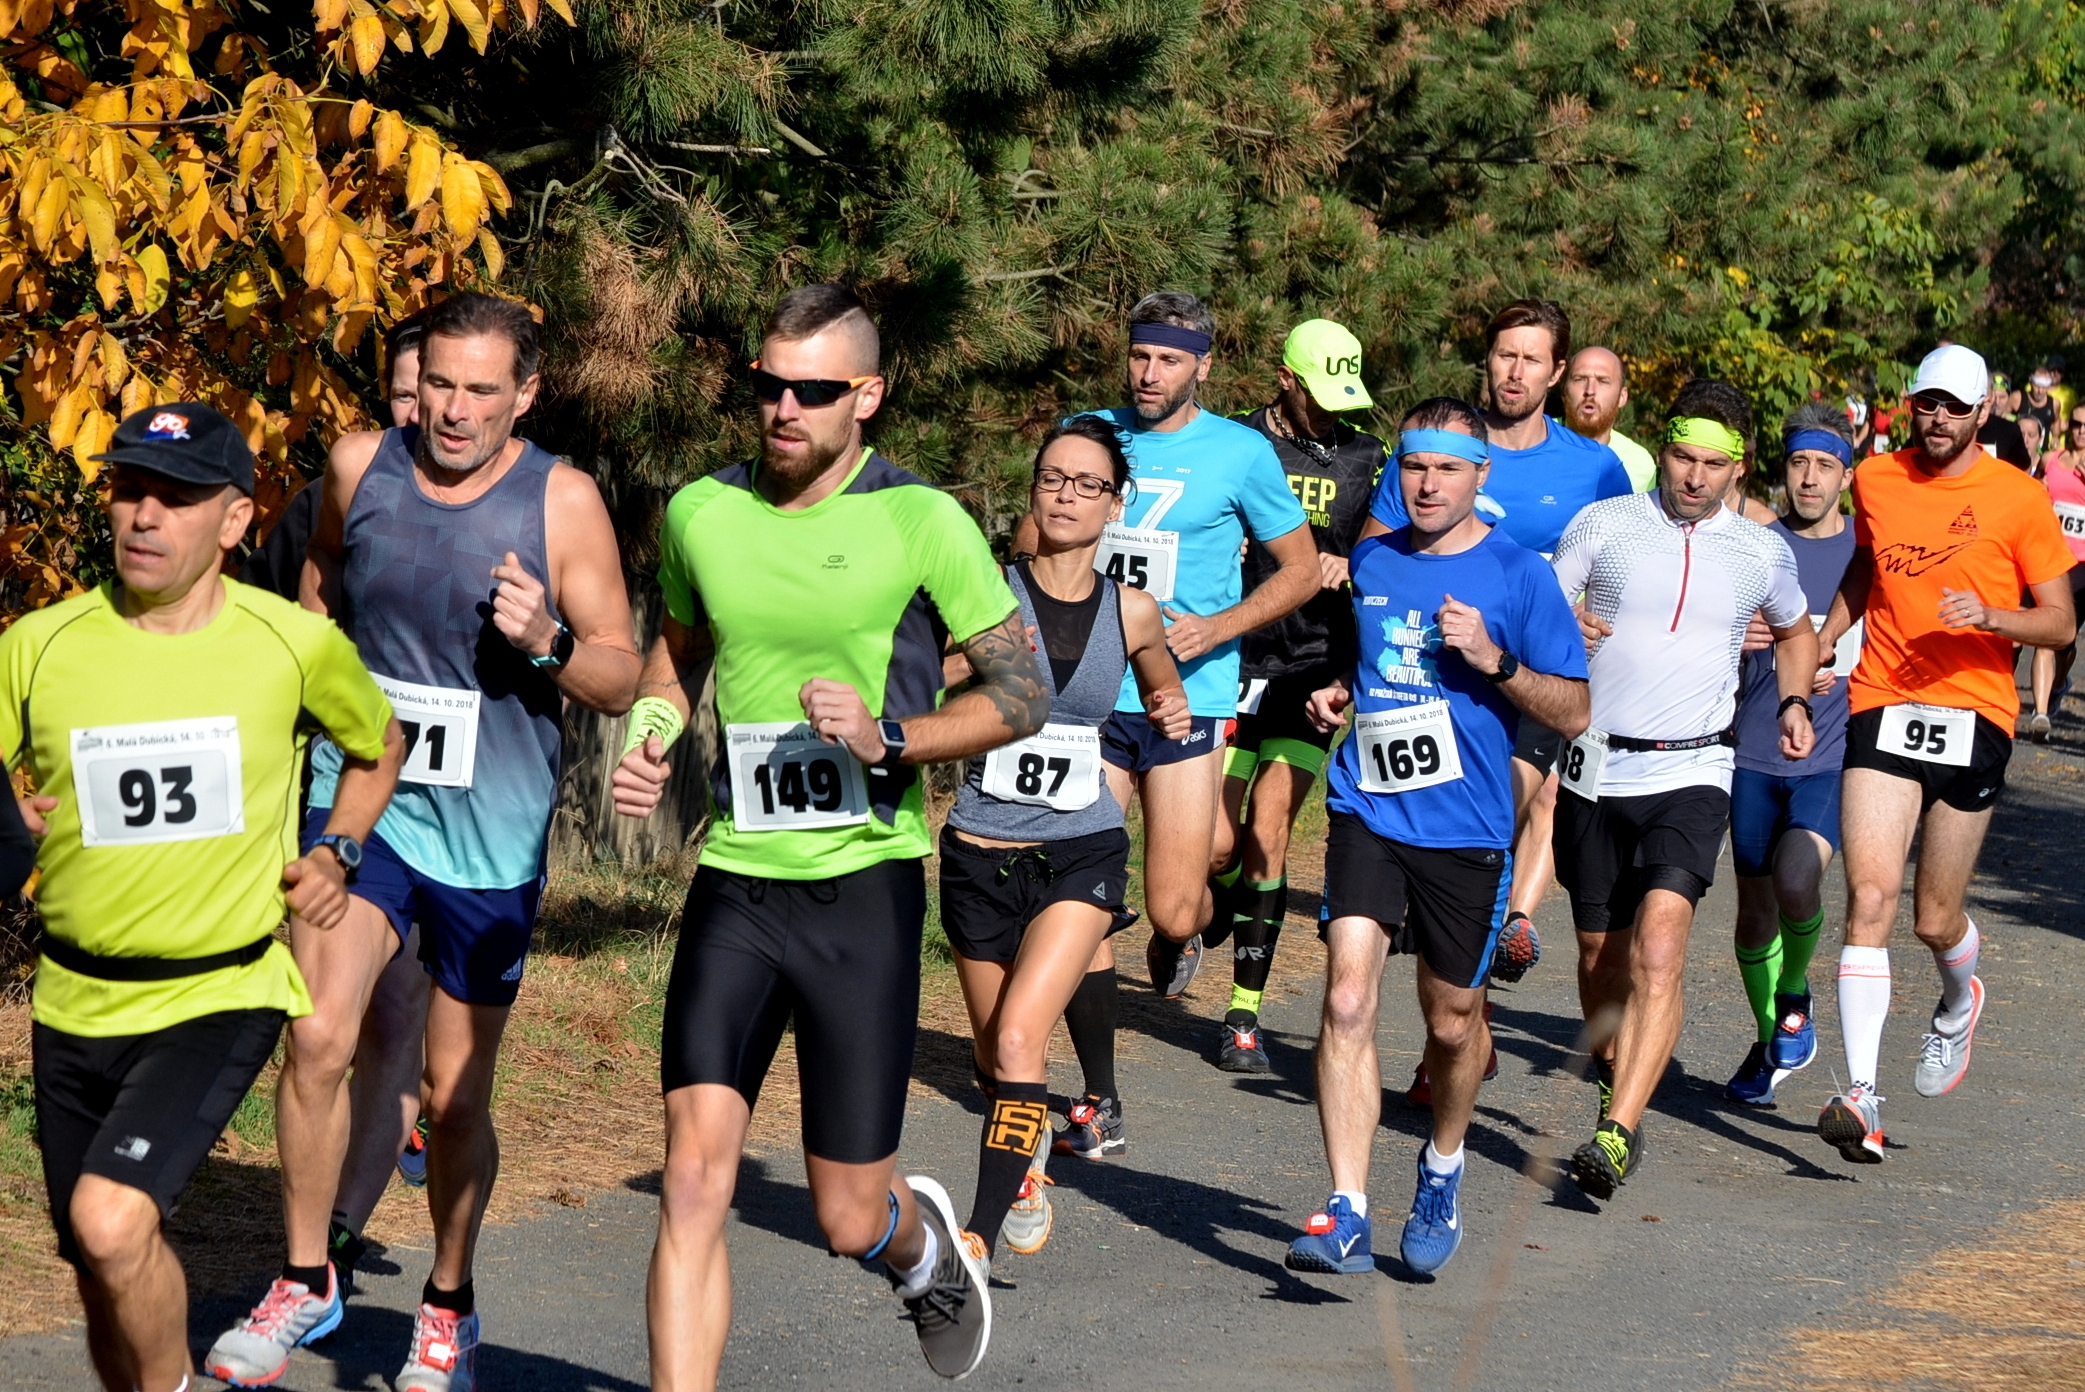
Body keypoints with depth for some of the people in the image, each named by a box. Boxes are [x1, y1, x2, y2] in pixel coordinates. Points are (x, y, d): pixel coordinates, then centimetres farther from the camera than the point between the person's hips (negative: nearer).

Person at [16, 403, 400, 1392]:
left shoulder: (297, 645, -5)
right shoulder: (38, 647, -5)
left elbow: (379, 747, 16)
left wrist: (334, 853, 2)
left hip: (221, 997, -3)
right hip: (76, 1003, 3)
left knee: (111, 1219, -23)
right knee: (103, 1273, 12)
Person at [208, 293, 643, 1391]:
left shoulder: (564, 503, -9)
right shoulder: (358, 467, -2)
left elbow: (621, 681, -5)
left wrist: (547, 642, -24)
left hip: (491, 835, -1)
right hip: (361, 798, 1)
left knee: (456, 1093, 8)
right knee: (319, 1037, -18)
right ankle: (305, 1282, 0)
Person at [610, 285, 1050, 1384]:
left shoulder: (921, 522, -8)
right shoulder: (701, 512, 5)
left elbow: (1023, 694, -3)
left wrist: (888, 737, -18)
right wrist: (650, 737, 5)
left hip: (864, 888, -3)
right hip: (735, 882, 3)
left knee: (849, 1220, 6)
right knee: (694, 1174, -13)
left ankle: (922, 1244, 43)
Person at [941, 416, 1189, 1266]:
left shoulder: (1132, 613, 2)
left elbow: (1161, 688, 24)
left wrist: (1171, 716, 2)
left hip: (1082, 853, 0)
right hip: (981, 853, 1)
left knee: (1019, 1038, -18)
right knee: (995, 1057, 12)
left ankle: (982, 1235, -17)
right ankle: (1028, 1163, 43)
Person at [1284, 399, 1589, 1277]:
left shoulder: (1519, 576, -4)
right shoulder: (1372, 562, 9)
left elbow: (1573, 712, -4)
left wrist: (1493, 659, -18)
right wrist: (1340, 693, 8)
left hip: (1466, 828, -2)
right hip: (1368, 811, 2)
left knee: (1453, 1022, 11)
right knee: (1347, 998, -16)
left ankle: (1442, 1172, 40)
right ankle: (1348, 1213, -16)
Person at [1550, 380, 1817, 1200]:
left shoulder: (1762, 554, 7)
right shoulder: (1603, 525, 2)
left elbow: (1796, 631, 27)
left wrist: (1794, 703, 9)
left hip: (1690, 773, -1)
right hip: (1596, 769, 1)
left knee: (1658, 949, -20)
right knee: (1601, 955, 11)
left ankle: (1617, 1136, -25)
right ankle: (1615, 1096, 36)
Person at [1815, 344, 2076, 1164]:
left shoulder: (2019, 499, -1)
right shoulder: (1874, 481, 8)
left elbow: (2060, 624, 0)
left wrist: (1990, 617, -18)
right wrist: (1819, 642, 16)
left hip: (1974, 714, -1)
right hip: (1882, 706, 2)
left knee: (1936, 918, 6)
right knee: (1870, 896, -14)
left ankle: (1959, 1003, 44)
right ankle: (1861, 1095, -17)